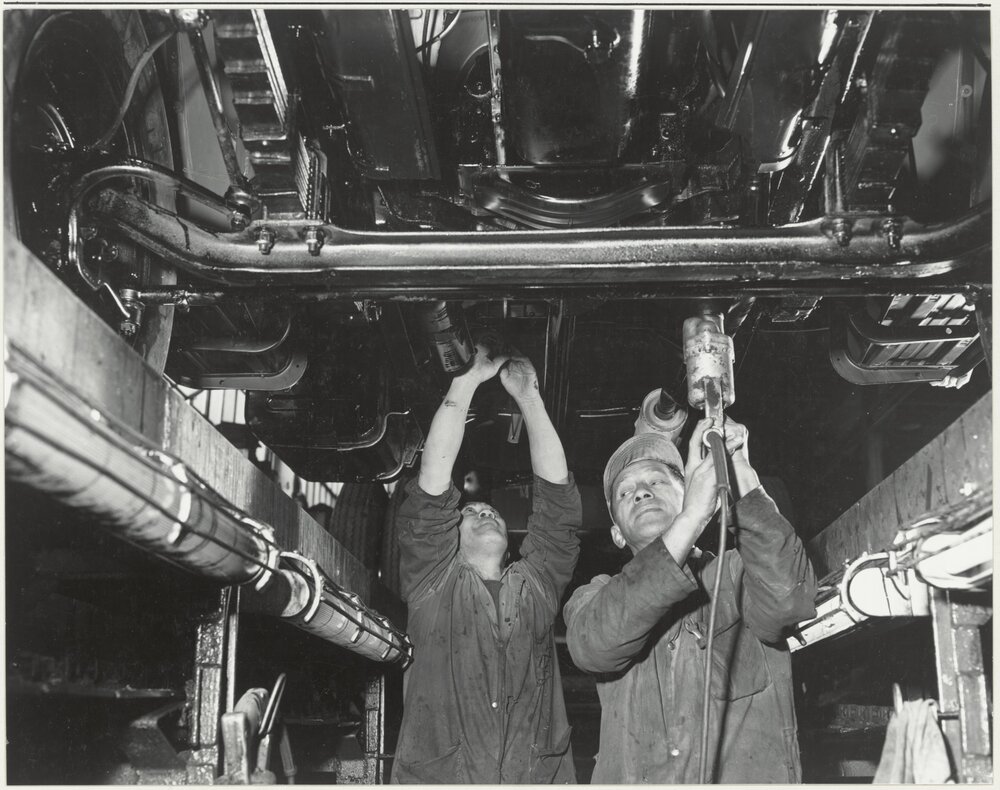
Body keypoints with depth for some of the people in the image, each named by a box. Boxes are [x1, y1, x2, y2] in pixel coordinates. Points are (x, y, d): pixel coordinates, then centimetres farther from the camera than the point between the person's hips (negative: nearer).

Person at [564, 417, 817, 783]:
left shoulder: (738, 575, 9)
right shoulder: (596, 598, 12)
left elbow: (786, 599, -12)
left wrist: (742, 476, -22)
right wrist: (692, 516, -18)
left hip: (751, 779, -2)